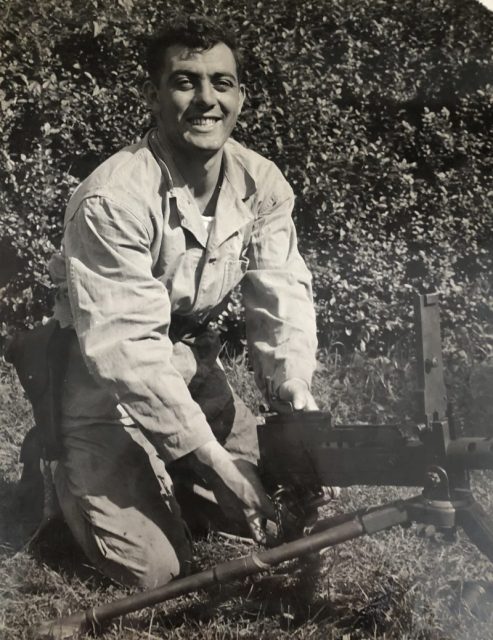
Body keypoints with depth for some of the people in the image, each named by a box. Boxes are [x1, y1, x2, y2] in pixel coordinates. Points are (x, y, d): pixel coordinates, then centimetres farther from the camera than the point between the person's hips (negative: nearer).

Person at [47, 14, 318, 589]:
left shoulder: (262, 185, -8)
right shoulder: (111, 200, -29)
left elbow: (281, 295, -9)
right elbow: (125, 349, -32)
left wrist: (294, 387, -30)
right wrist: (213, 458, -33)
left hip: (193, 360, 7)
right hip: (105, 379, -6)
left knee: (277, 502, 8)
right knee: (154, 569, -9)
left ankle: (162, 470, 28)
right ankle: (68, 470, 16)